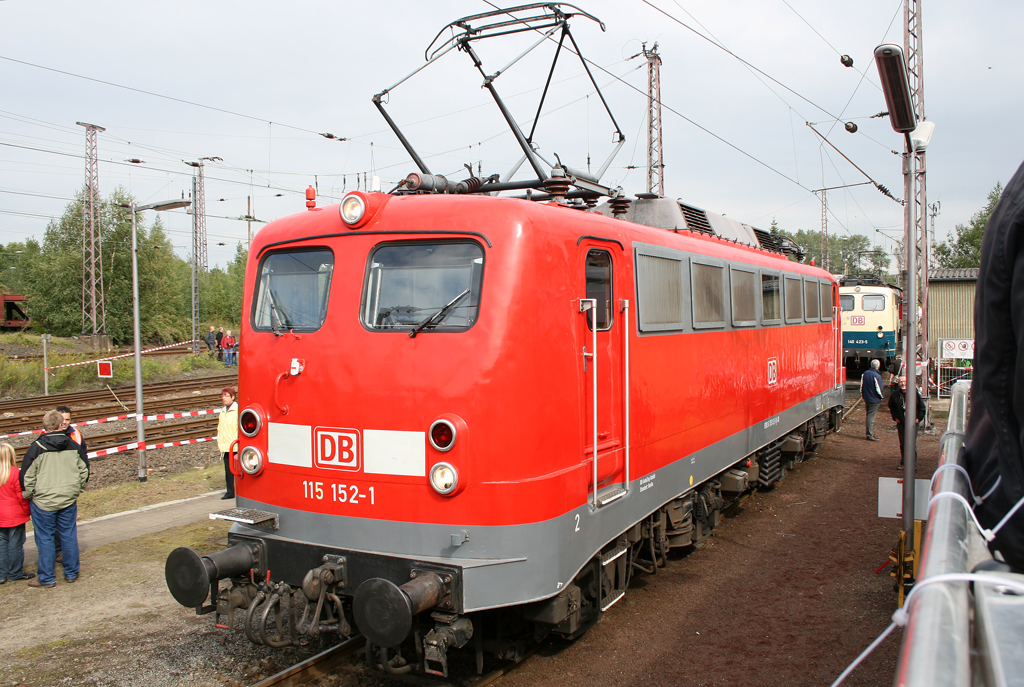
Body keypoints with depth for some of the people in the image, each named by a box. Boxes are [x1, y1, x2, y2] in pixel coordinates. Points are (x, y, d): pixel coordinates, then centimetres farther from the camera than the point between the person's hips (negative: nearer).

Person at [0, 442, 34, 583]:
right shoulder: (14, 473, -17)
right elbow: (21, 495, -13)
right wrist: (27, 511, 1)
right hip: (15, 515, -5)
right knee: (15, 544, 5)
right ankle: (15, 573, 15)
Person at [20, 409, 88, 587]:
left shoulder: (37, 447, -13)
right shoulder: (73, 445, -1)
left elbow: (27, 477, -9)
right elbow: (83, 472, 6)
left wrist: (27, 496, 6)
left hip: (43, 501, -3)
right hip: (69, 499, 3)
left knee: (45, 539, 7)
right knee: (69, 536, 12)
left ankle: (46, 578, 15)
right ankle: (71, 573, 22)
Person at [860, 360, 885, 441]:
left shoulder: (864, 374, 5)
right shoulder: (877, 376, -18)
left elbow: (861, 387, 11)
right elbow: (879, 389, -16)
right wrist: (882, 396, 2)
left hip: (867, 398, 7)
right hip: (874, 400, -7)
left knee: (869, 416, 15)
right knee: (871, 417, -5)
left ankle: (870, 433, 21)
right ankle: (870, 435, -2)